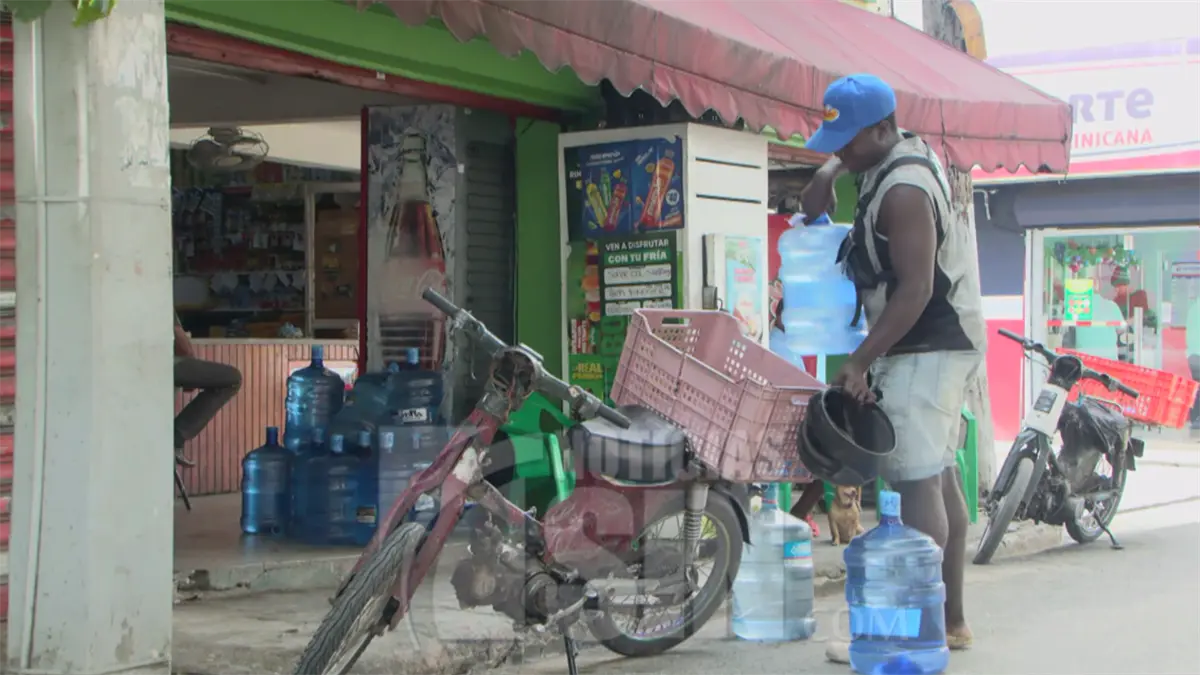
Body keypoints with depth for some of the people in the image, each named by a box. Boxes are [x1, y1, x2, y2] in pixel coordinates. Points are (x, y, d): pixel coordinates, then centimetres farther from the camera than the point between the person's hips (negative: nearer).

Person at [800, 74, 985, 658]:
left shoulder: (903, 193, -20)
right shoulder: (910, 151, 11)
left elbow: (916, 290, -25)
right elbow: (843, 155, 34)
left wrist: (860, 362, -26)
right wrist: (826, 176, 14)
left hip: (926, 348, -11)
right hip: (944, 344, 11)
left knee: (918, 482, -14)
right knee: (939, 475, 13)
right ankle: (952, 620, 20)